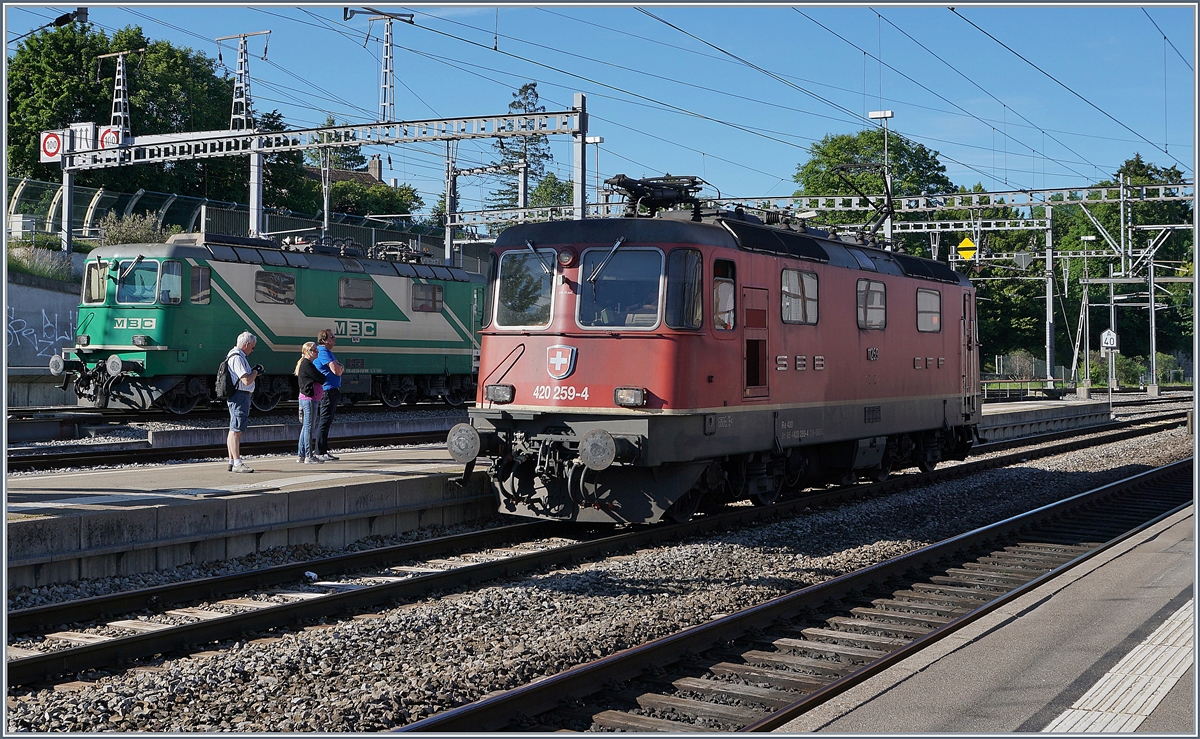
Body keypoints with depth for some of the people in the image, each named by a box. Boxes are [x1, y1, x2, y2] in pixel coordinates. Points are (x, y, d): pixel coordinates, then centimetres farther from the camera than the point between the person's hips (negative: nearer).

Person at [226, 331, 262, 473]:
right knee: (236, 430, -11)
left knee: (234, 431, 13)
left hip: (237, 397, 11)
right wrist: (256, 370, -7)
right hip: (240, 396, -11)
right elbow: (247, 380, -23)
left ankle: (232, 462, 19)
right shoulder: (237, 358, -17)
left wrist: (253, 373, 15)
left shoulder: (236, 355, 17)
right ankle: (237, 463, -13)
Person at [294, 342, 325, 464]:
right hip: (309, 399, -11)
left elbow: (318, 380, 17)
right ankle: (309, 456, -6)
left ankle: (300, 455, 16)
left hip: (305, 399, 11)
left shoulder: (304, 364, 19)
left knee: (305, 427, 13)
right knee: (310, 427, -8)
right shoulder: (307, 365, -14)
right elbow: (321, 379, -14)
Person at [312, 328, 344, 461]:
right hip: (328, 390, -11)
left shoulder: (327, 352, 18)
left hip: (332, 390, 11)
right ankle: (320, 453, -7)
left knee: (327, 421, 14)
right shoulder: (323, 353, -15)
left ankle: (324, 451, 21)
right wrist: (341, 368, -1)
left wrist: (339, 368, -1)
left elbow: (338, 369, 20)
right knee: (325, 421, -8)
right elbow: (337, 371, -22)